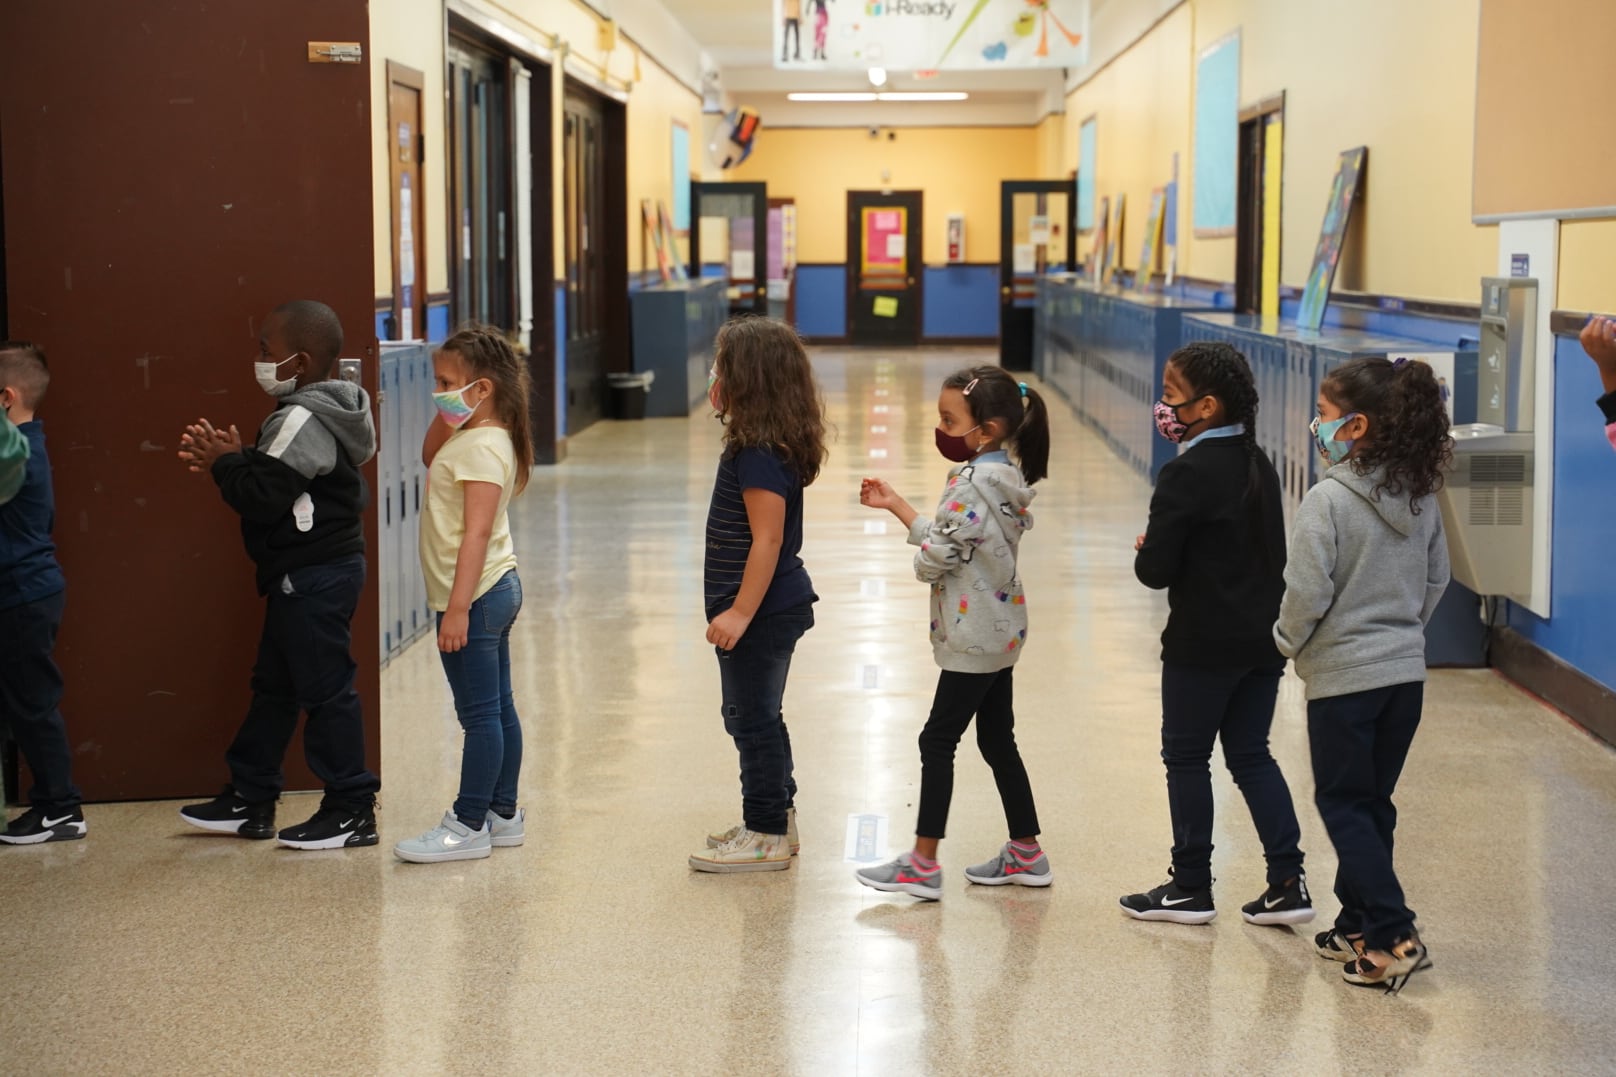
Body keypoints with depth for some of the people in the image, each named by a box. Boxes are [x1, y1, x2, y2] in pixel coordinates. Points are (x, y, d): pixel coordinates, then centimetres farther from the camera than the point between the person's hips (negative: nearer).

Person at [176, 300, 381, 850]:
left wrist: (226, 464, -9)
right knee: (274, 685, 17)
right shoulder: (318, 413, 12)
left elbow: (264, 496, -25)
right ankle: (250, 800, 27)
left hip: (314, 576, -11)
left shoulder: (302, 421, -20)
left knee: (325, 688, -3)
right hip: (308, 573, 11)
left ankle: (351, 810, 5)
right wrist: (235, 459, 3)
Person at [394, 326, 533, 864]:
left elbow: (477, 532, -24)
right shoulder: (469, 437, 11)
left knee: (479, 713, -4)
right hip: (496, 591, 10)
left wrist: (458, 608, -26)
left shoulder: (482, 447, -19)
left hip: (477, 596, -10)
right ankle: (503, 813, 23)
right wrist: (444, 417, 12)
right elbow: (429, 457, 31)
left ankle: (469, 825, 1)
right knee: (497, 708, 15)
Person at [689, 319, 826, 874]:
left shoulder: (759, 455, -22)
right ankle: (775, 819, 31)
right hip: (772, 606, 10)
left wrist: (741, 612, -23)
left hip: (763, 611, -10)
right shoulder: (771, 445, 8)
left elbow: (767, 539, -24)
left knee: (753, 719, 1)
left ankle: (767, 836, 11)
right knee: (757, 717, 20)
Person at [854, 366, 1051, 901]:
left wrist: (921, 560, 1)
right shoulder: (1005, 476, 8)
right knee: (997, 740, 16)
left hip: (974, 638, -10)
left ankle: (923, 865, 4)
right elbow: (947, 536, 14)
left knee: (938, 740, -2)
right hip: (999, 632, 10)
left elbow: (935, 557, -22)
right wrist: (894, 504, 16)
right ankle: (1026, 854, 23)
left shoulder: (972, 483, -21)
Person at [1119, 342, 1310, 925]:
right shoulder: (1259, 465, 8)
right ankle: (1288, 882, 9)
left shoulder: (1187, 474, -17)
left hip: (1204, 644, -7)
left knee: (1186, 757, 6)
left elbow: (1156, 570, -18)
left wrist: (1145, 551, 4)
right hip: (1265, 637, 7)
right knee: (1251, 755, 14)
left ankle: (1191, 887, 14)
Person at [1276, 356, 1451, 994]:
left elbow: (1307, 592, -19)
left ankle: (1392, 936, -5)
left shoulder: (1329, 499, -19)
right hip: (1406, 673, 7)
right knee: (1373, 803, 16)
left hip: (1343, 677, -6)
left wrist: (1287, 643, -1)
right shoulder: (1421, 497, 3)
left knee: (1343, 804, 3)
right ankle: (1358, 924, 25)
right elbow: (1437, 580, 12)